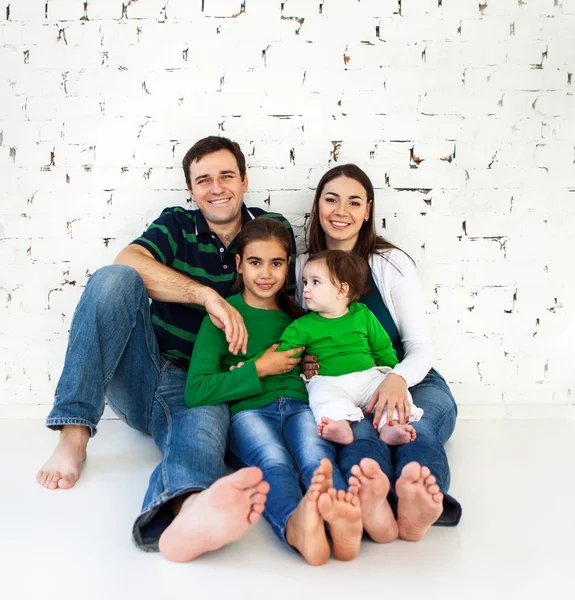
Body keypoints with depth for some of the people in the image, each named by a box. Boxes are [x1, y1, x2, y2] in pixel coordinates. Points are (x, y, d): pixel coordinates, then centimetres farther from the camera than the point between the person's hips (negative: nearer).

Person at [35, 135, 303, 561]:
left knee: (205, 423, -37)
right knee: (114, 279, -23)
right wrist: (207, 295, -24)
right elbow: (128, 261, -13)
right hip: (140, 374, 2)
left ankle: (190, 511, -72)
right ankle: (74, 435, -28)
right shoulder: (178, 225, 8)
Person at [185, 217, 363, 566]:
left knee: (316, 455, -33)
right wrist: (260, 369, -4)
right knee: (274, 461, -36)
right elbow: (196, 393, -3)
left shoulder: (298, 318, 22)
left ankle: (343, 520, -62)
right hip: (247, 411, -3)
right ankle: (295, 523, -67)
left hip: (299, 406, 3)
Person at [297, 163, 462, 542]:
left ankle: (419, 502, -66)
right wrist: (302, 364, -10)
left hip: (411, 382, 0)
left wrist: (398, 379, -29)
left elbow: (421, 348, -5)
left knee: (417, 429, -35)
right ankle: (368, 500, -67)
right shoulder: (303, 268, 9)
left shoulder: (392, 263, 1)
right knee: (361, 432, -35)